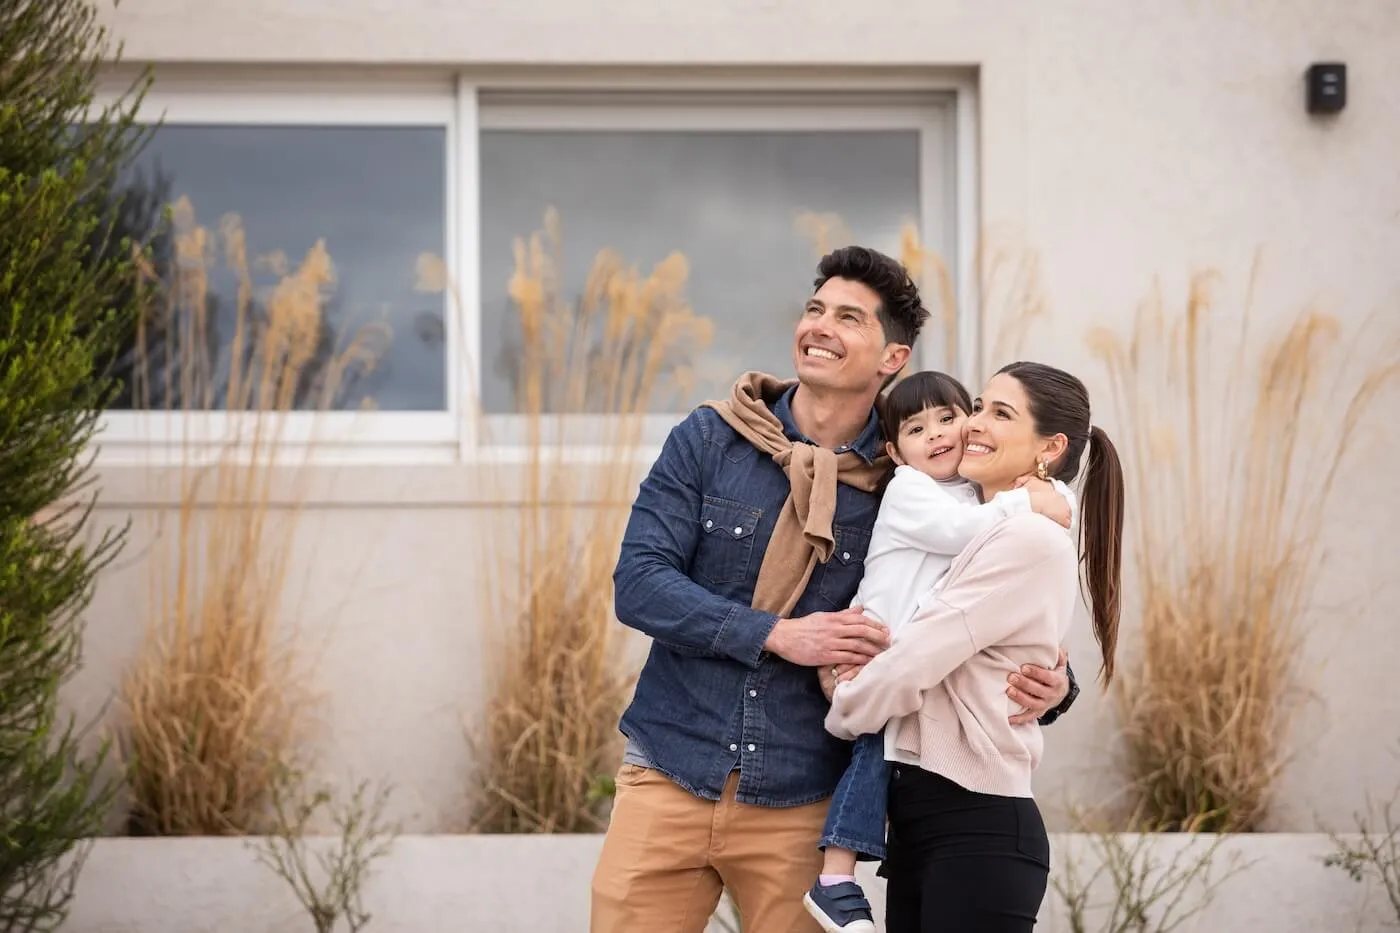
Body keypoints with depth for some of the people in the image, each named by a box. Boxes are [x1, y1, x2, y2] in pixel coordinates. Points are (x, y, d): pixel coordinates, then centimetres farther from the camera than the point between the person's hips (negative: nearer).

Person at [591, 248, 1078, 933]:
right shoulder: (709, 440, 1)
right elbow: (638, 584, -6)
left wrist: (1049, 687, -14)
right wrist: (778, 635, -16)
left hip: (799, 807, 0)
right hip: (669, 784, 0)